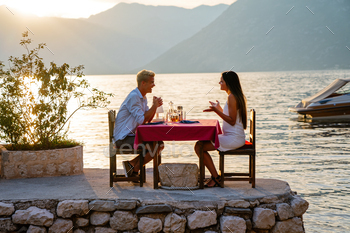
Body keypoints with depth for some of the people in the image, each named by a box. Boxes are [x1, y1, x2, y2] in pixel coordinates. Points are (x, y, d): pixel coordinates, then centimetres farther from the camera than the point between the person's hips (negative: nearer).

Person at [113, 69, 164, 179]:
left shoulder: (143, 98, 14)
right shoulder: (133, 97, -18)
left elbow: (148, 119, 11)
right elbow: (141, 120, -22)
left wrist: (155, 106, -4)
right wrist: (154, 106, -16)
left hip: (131, 135, 10)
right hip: (123, 139, -10)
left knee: (160, 144, 6)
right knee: (155, 147, -20)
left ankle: (132, 165, 7)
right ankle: (134, 168, -3)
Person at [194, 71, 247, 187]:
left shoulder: (232, 97, -17)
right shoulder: (236, 95, 14)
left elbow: (232, 121, -21)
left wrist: (217, 111, -21)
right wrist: (219, 109, 19)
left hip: (233, 138, -11)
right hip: (234, 137, 11)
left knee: (199, 147, -13)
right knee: (201, 143, 16)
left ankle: (216, 178, -5)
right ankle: (214, 176, 14)